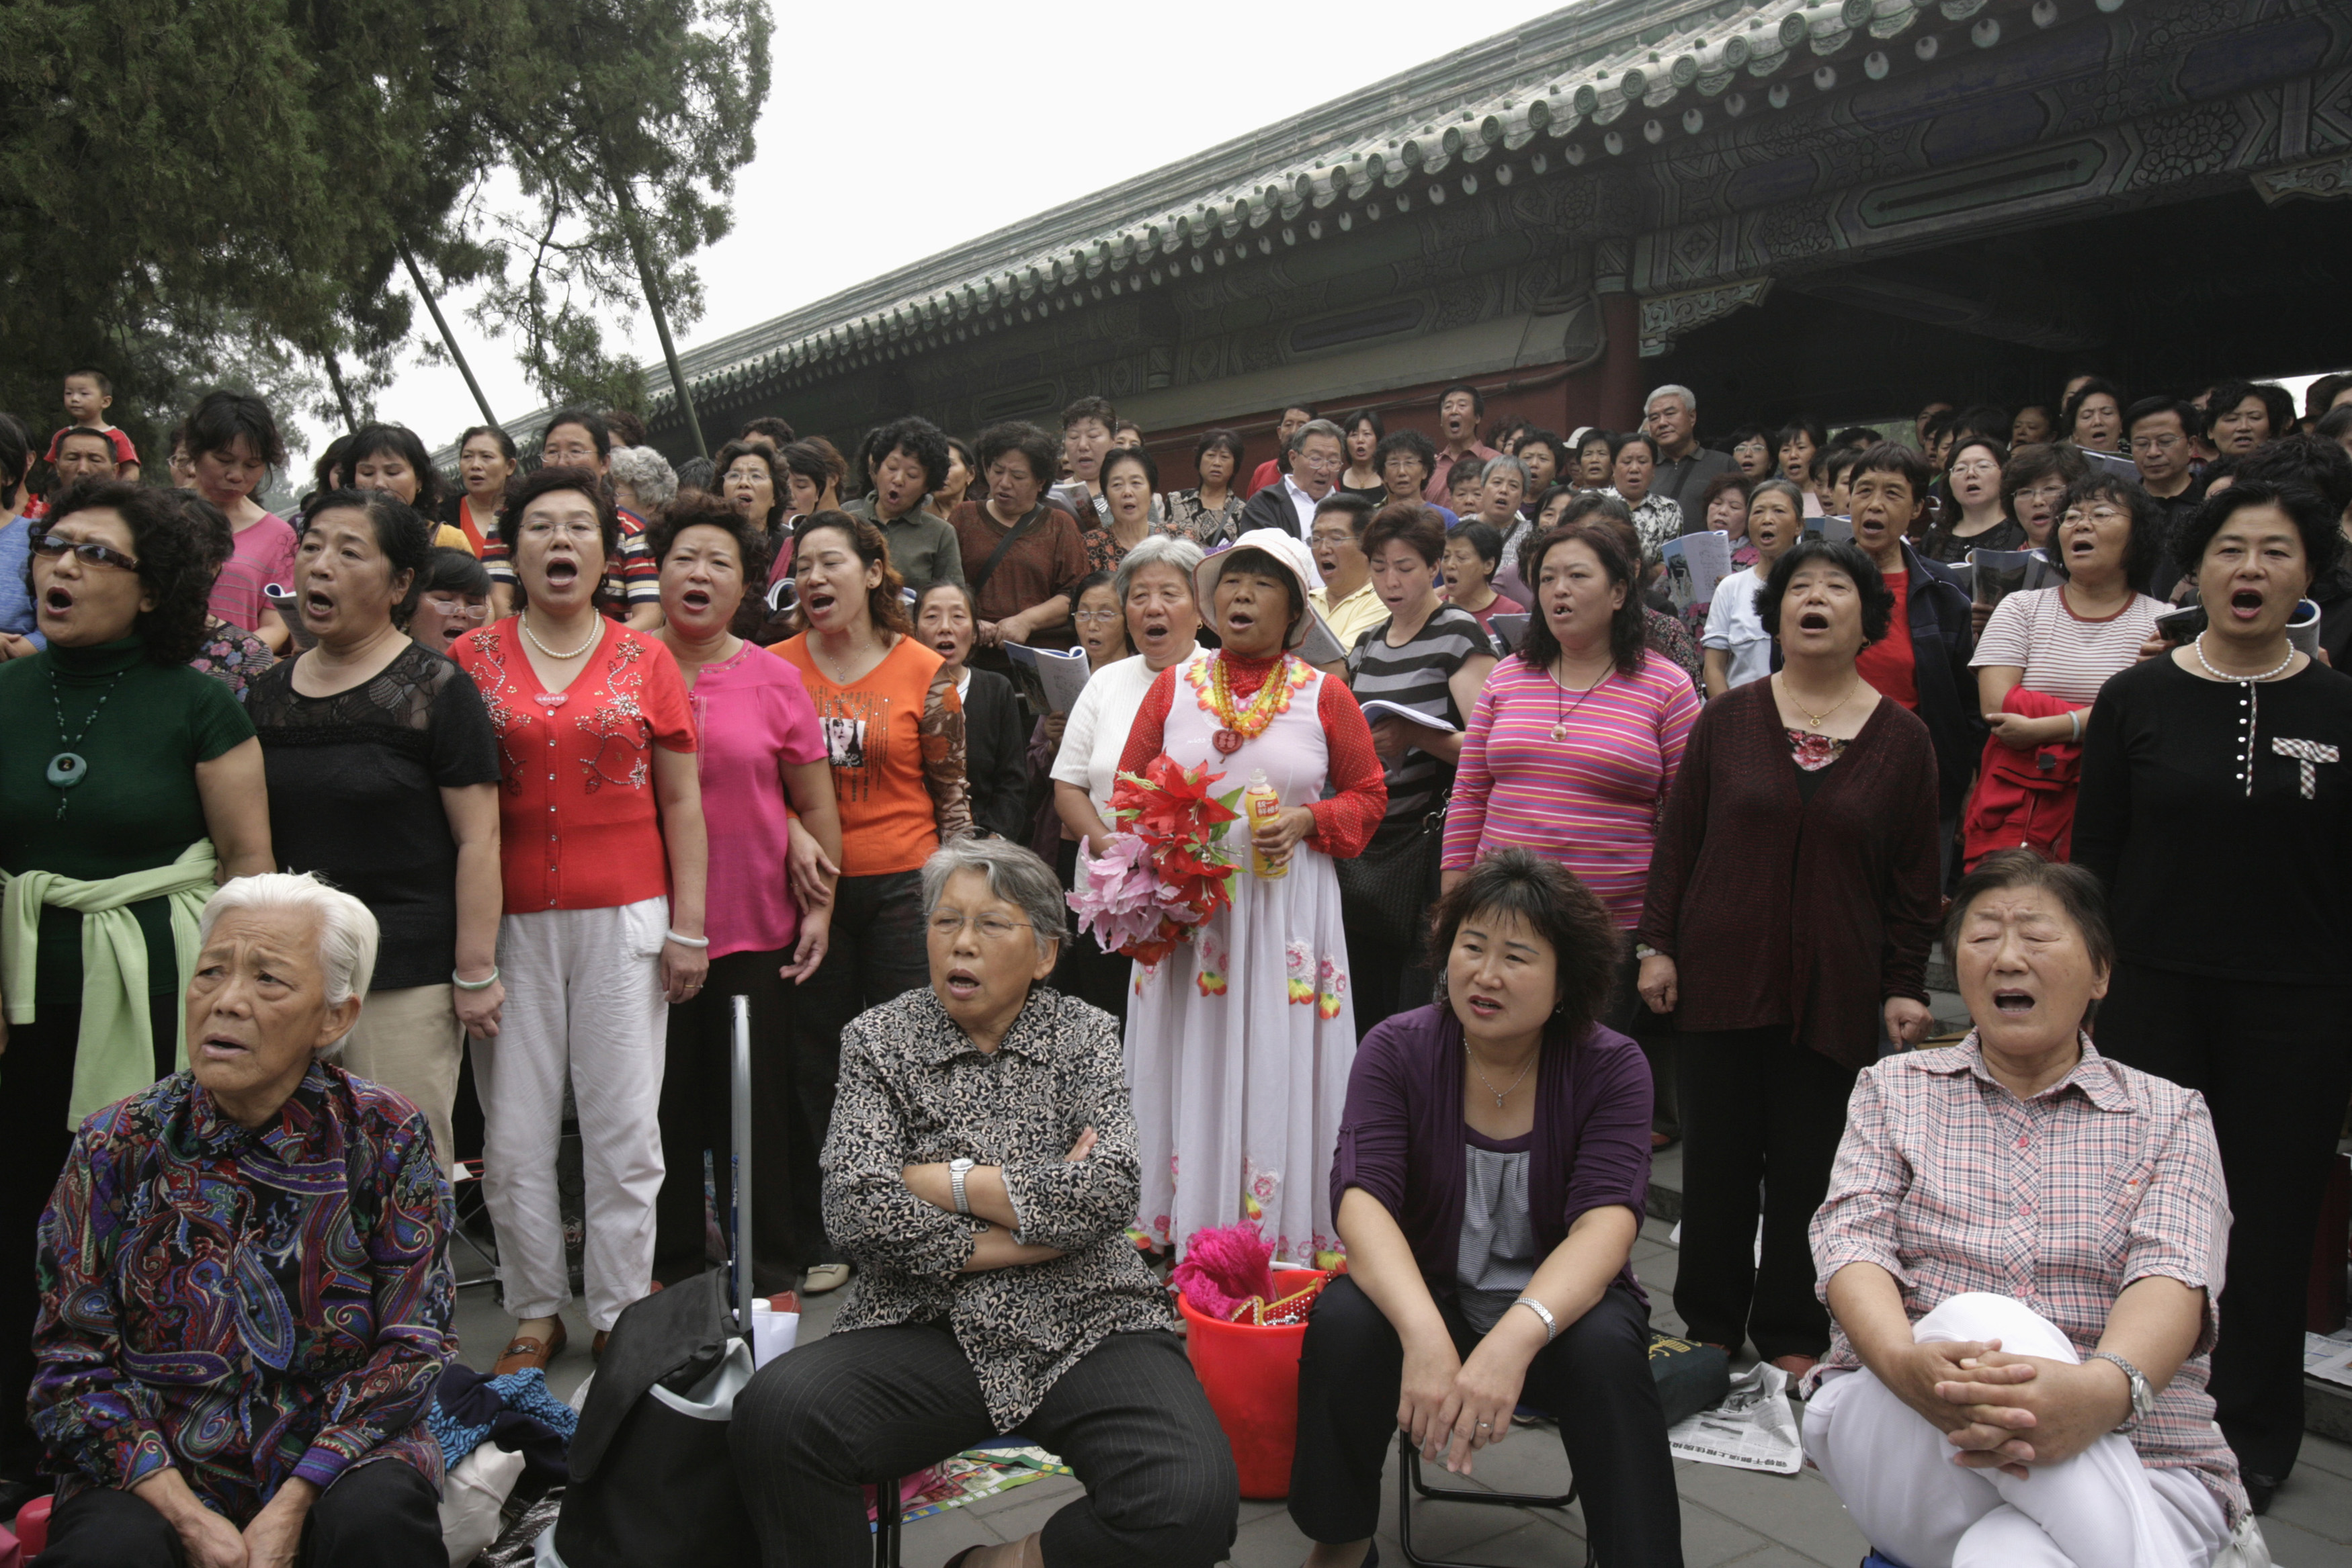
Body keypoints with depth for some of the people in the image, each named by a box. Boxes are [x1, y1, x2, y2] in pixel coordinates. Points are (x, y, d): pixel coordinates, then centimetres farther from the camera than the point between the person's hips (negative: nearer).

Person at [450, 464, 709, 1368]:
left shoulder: (645, 660, 6)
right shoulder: (472, 660, 6)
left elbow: (681, 802, 7)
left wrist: (688, 925, 1)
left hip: (624, 919, 0)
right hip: (510, 919, 1)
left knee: (624, 1130, 3)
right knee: (515, 1133, 5)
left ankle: (620, 1313, 16)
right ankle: (536, 1313, 20)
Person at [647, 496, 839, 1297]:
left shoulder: (774, 679, 2)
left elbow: (816, 804, 6)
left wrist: (821, 905, 1)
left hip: (755, 928, 0)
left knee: (758, 1104, 8)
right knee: (664, 1100, 9)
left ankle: (769, 1271, 23)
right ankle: (670, 1265, 26)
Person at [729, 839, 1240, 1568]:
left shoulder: (1085, 1034, 8)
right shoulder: (878, 1040, 7)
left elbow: (1109, 1188, -10)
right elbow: (857, 1209, -9)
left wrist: (936, 1178, -8)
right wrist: (1042, 1220, -9)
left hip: (1087, 1325, 1)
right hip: (927, 1328, 0)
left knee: (1194, 1502, -26)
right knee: (775, 1411, -30)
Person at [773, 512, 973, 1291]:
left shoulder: (925, 671, -1)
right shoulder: (774, 666, 4)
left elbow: (953, 790, 3)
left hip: (901, 885, -2)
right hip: (807, 886, 2)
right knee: (812, 1064, 8)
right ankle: (817, 1240, 21)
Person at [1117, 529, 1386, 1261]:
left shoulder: (1324, 697, 4)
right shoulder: (1173, 686, 8)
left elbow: (1367, 794, 7)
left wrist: (1306, 821, -11)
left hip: (1287, 910, -1)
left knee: (1277, 1071, 1)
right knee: (1190, 1069, 5)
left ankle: (1287, 1246, 12)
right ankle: (1183, 1239, 16)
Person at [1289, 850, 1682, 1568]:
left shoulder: (1611, 1067, -11)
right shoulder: (1397, 1049, -10)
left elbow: (1606, 1221, -23)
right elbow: (1363, 1200, -22)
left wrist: (1517, 1337, -43)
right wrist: (1424, 1335, -42)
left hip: (1559, 1302, -1)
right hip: (1424, 1296, 1)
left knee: (1606, 1346, -33)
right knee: (1343, 1317, -29)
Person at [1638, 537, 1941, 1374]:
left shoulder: (1902, 738, 3)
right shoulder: (1728, 717, 3)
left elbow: (1914, 875, 4)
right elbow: (1678, 839, 4)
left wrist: (1906, 985, 2)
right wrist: (1659, 944, 0)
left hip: (1833, 990, 0)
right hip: (1721, 978, 1)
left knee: (1809, 1170, 7)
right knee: (1717, 1160, 8)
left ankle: (1792, 1338, 23)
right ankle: (1709, 1325, 25)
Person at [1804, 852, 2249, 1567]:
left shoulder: (2170, 1115, 10)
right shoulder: (1894, 1088, 13)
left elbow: (2174, 1274, -9)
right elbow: (1851, 1239, -3)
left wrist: (2104, 1389, -34)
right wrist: (1905, 1361, -28)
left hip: (2131, 1461, -2)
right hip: (1902, 1440, 3)